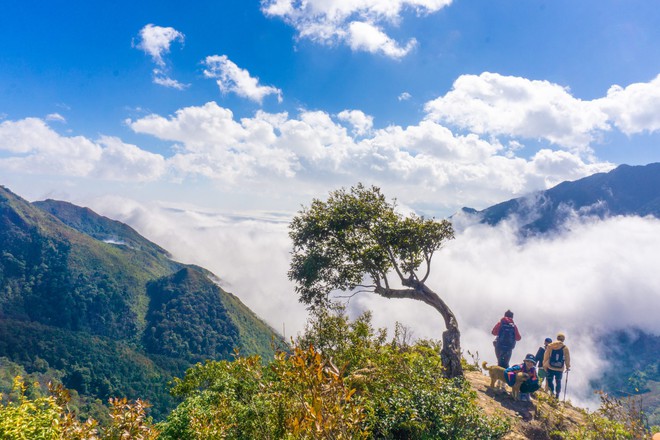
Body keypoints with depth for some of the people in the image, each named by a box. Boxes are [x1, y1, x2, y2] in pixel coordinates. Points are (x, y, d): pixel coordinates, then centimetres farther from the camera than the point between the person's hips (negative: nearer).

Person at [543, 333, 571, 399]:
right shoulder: (565, 348, -3)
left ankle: (552, 392, -8)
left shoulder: (550, 346, -2)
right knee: (558, 382, 16)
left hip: (550, 367, -1)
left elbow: (546, 356, 0)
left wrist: (544, 365, 7)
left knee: (550, 380, 7)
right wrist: (568, 367, 17)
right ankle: (557, 396, 21)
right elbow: (567, 359, 4)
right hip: (560, 369, 1)